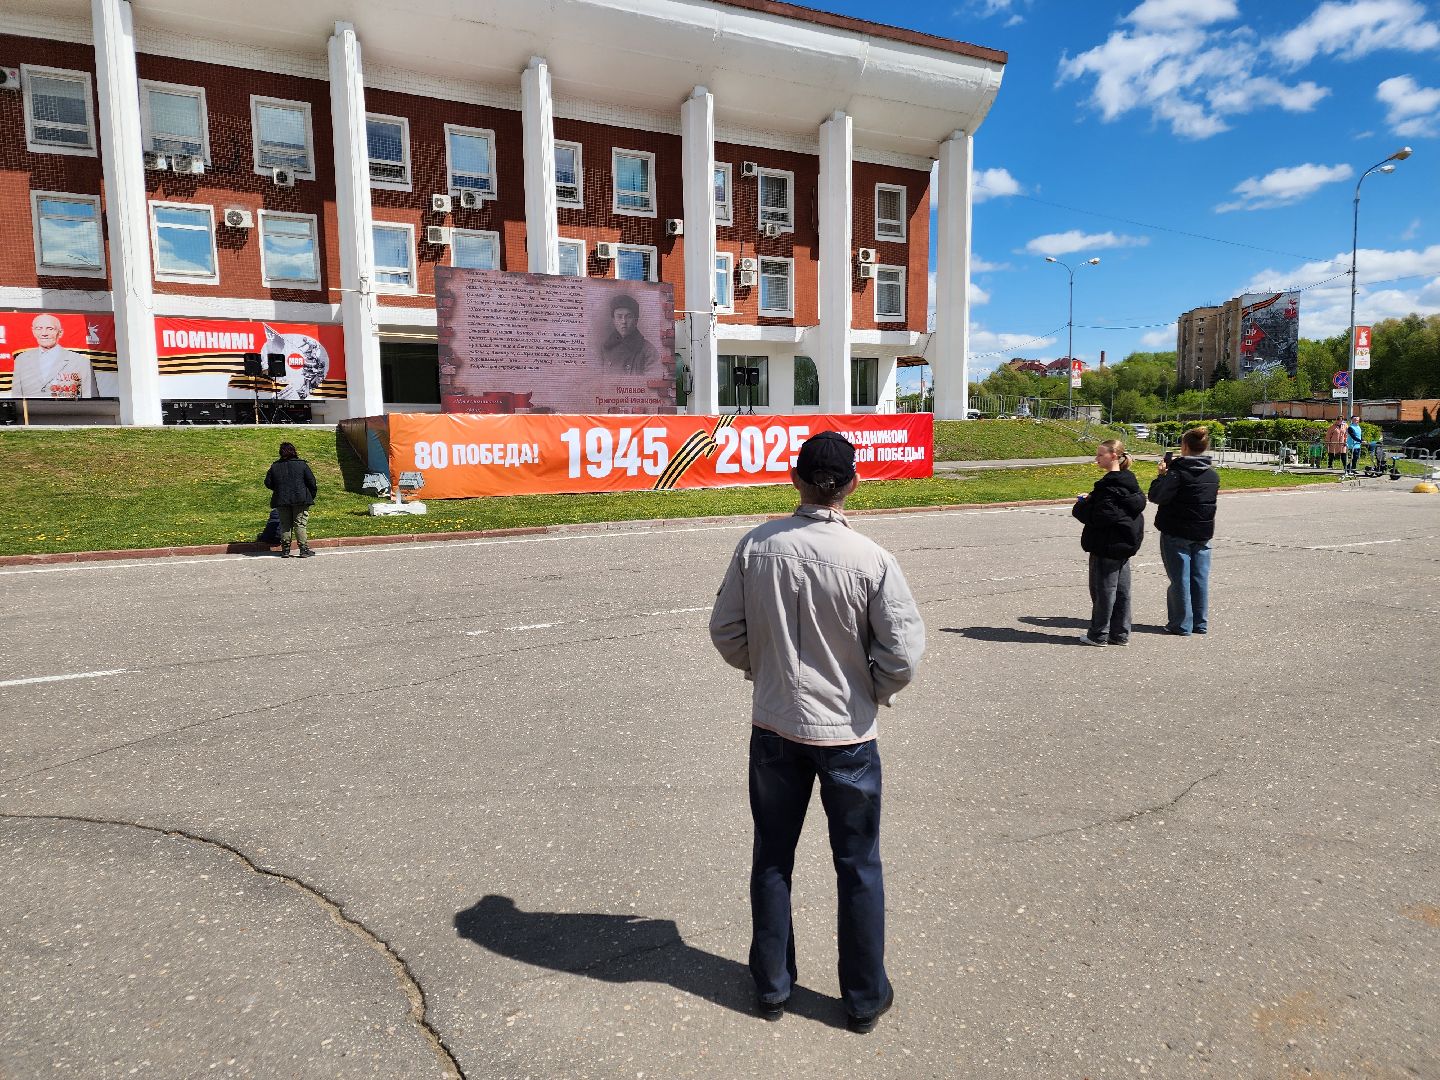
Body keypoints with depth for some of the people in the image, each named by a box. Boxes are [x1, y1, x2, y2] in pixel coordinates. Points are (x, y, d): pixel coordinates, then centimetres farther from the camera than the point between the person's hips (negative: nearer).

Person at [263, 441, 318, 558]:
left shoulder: (275, 466, 6)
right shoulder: (302, 464, -2)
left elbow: (268, 483, 10)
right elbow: (311, 481, -3)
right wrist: (312, 495, 8)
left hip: (282, 501, 2)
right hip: (300, 500, -2)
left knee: (285, 525, 9)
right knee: (300, 524, -1)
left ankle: (285, 550, 8)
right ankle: (304, 549, -5)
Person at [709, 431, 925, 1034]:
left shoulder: (756, 546, -11)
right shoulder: (872, 560, -17)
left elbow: (725, 630, -3)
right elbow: (904, 653, -15)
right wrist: (875, 691, 5)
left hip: (774, 728, 2)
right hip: (847, 734, -2)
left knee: (772, 860, 20)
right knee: (859, 869, 17)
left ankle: (771, 985, 37)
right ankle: (865, 997, 34)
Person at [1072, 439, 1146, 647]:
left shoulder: (1109, 486, -20)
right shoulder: (1129, 482, 10)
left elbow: (1100, 517, -24)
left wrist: (1080, 506, -9)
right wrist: (1090, 500, 7)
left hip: (1107, 546, -9)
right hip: (1125, 543, 9)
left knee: (1103, 590, 0)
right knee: (1122, 590, 13)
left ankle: (1098, 635, 10)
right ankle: (1120, 634, 20)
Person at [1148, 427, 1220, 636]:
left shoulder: (1177, 472, -15)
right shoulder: (1213, 475, 7)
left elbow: (1156, 496, -19)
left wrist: (1162, 475, -3)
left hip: (1176, 534, -6)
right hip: (1203, 533, 6)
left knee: (1180, 579, 0)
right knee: (1200, 578, 10)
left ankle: (1181, 624, 5)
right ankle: (1200, 623, 17)